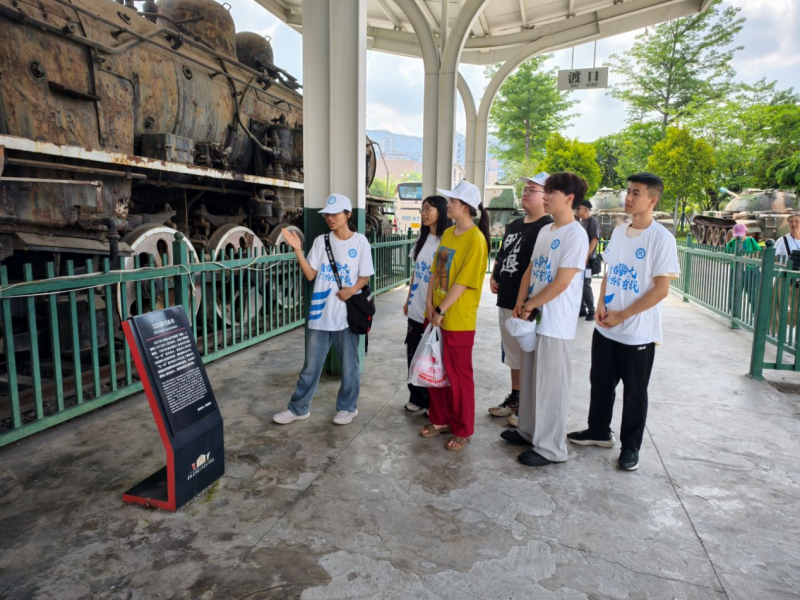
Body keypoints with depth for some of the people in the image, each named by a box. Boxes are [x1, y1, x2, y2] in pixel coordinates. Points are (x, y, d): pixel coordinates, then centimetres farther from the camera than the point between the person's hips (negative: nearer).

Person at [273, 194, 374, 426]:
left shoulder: (360, 241, -2)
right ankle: (299, 408, 24)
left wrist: (353, 289, -20)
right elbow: (310, 275, 0)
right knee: (311, 365, 11)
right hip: (320, 313, 2)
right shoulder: (320, 241, 4)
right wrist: (298, 250, -12)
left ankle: (348, 407, 27)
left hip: (347, 313, -2)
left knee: (349, 364, 10)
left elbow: (365, 276, 0)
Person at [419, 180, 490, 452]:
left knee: (459, 375, 5)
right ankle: (439, 420, 32)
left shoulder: (476, 240, -15)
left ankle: (462, 430, 21)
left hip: (458, 320, -8)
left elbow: (463, 282, -18)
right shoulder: (448, 233, 9)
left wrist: (441, 311, -16)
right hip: (436, 315, 8)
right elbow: (436, 271, 10)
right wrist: (430, 303, 0)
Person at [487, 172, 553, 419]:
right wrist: (493, 277, 9)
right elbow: (501, 255, 26)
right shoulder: (514, 225, 15)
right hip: (505, 301, 9)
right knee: (513, 353, 19)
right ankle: (514, 397, 34)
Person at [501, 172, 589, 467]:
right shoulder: (544, 231, 12)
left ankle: (550, 448, 13)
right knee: (529, 379, 17)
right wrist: (520, 304, 3)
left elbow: (561, 283, -19)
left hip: (556, 324, -8)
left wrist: (530, 305, -9)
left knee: (550, 386, 0)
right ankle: (528, 431, 33)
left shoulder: (575, 235, -14)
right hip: (534, 319, 8)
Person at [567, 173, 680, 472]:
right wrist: (601, 305, -2)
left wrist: (622, 316, -14)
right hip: (605, 327, 6)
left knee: (634, 393, 8)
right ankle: (599, 431, 36)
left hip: (638, 333, -6)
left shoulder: (661, 238, -14)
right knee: (600, 383, 17)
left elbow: (661, 289, -15)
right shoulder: (619, 231, 6)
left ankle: (630, 446, 25)